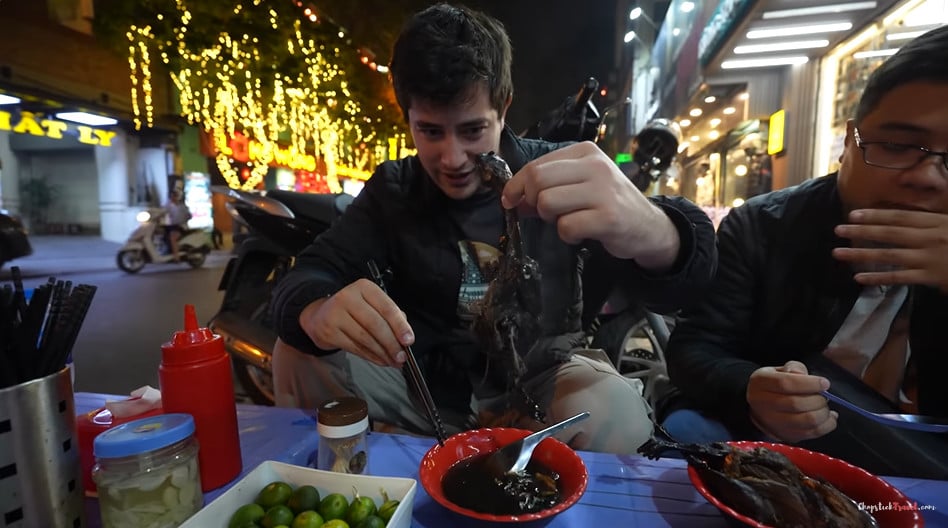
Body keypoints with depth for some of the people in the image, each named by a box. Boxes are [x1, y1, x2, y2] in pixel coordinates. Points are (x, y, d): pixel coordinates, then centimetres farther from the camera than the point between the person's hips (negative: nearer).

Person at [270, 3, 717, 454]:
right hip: (425, 379, 3)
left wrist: (649, 232, -53)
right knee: (298, 356, -13)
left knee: (617, 413, -31)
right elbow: (309, 274, -10)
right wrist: (319, 313, -37)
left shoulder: (558, 179, -12)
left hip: (535, 381, -1)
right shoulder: (392, 188, -2)